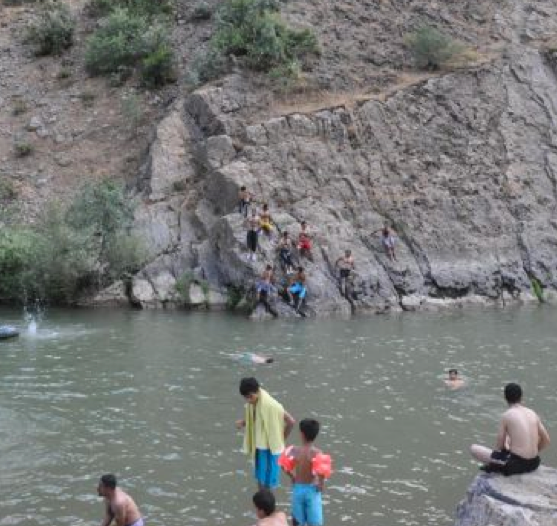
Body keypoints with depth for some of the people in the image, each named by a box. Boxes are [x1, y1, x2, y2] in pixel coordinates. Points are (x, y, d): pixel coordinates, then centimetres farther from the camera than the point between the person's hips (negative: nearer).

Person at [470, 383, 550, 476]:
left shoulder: (507, 415, -9)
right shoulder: (532, 413, 6)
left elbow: (499, 446, -4)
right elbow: (546, 441, 12)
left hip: (516, 464, -6)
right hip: (533, 463, 6)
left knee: (474, 449, 7)